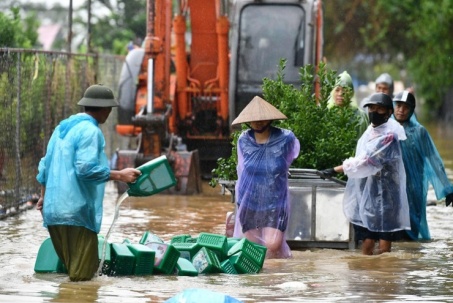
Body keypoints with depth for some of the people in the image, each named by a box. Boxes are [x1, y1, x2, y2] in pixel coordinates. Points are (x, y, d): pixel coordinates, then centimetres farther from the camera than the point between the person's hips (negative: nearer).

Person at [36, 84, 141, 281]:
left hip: (53, 209, 9)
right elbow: (86, 168, -21)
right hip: (76, 211, -9)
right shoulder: (90, 131, -10)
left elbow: (45, 166, 21)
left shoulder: (63, 127, 18)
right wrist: (119, 175, -16)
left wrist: (44, 196, 30)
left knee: (73, 270, 14)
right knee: (82, 273, -6)